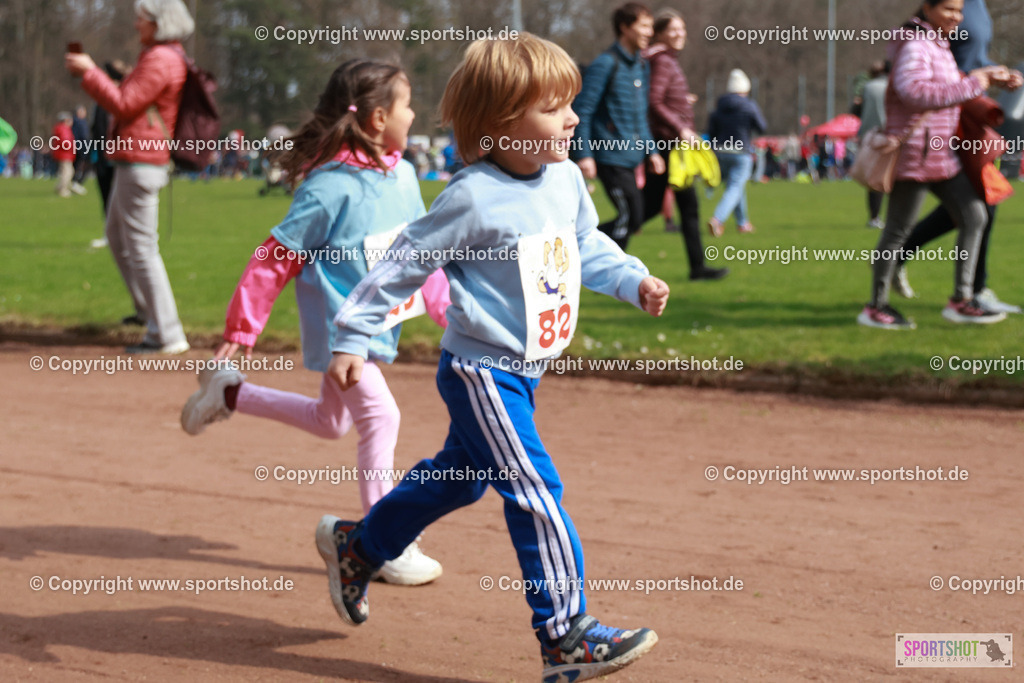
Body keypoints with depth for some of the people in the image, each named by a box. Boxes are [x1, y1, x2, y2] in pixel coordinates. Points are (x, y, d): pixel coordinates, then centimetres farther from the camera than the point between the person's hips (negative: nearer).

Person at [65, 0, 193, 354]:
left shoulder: (160, 60, -17)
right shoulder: (168, 57, 15)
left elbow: (122, 105, -19)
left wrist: (89, 70, -11)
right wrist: (89, 73, 18)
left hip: (141, 163, -11)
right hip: (133, 162, 11)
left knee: (141, 249, -9)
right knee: (117, 237, 26)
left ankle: (167, 334, -8)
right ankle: (148, 311, 37)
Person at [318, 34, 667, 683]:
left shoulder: (567, 179, 3)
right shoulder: (474, 198, -20)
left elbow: (587, 246, 22)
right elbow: (404, 263, -14)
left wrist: (635, 281, 9)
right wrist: (352, 337, -11)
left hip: (523, 372, 9)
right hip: (481, 370, -9)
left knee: (461, 476, 22)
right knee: (536, 492, -11)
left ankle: (357, 545, 43)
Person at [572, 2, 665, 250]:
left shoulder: (642, 66, 15)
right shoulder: (604, 64, -11)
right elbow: (582, 111, -13)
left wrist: (650, 151, 17)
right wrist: (584, 154, -17)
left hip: (630, 158, 9)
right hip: (611, 158, -9)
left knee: (631, 220, 8)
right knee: (631, 217, -10)